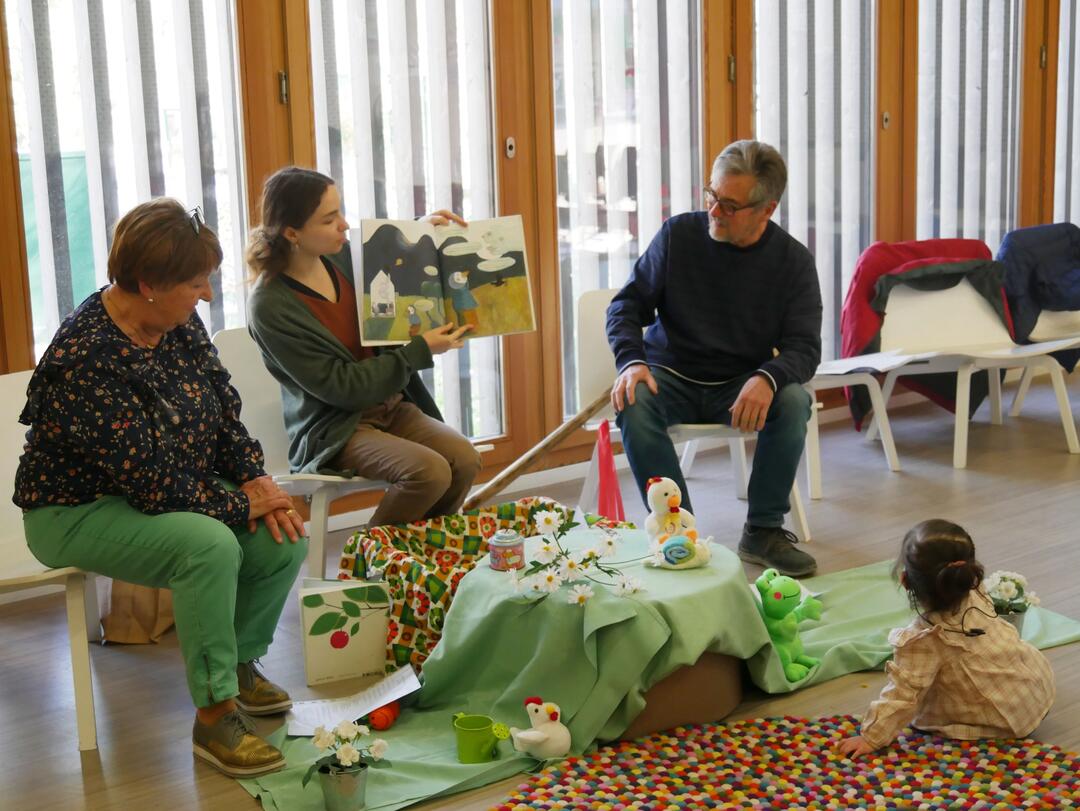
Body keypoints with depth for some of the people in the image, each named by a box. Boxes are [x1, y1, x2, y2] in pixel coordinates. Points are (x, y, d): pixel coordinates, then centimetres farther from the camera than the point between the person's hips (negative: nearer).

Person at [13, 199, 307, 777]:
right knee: (210, 545, -33)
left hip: (176, 492, 8)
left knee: (284, 538, -10)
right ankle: (215, 719, -20)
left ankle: (240, 664, 15)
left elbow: (225, 407, 7)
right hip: (81, 510, -8)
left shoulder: (179, 323, -4)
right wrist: (241, 503, -18)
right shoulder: (87, 360, -30)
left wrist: (258, 479, -9)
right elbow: (151, 482, -29)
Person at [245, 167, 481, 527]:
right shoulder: (269, 306, -19)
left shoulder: (344, 257, 1)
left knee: (465, 458, -19)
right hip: (332, 430, -6)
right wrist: (420, 351, -17)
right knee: (430, 471, -28)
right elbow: (340, 387, -18)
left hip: (390, 406, 6)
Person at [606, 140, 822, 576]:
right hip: (671, 377, 0)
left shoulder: (793, 261, -6)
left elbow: (804, 347, -11)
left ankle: (763, 531, -14)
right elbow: (628, 303, 0)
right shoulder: (678, 234, -6)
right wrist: (631, 360, -21)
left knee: (793, 401, -30)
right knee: (634, 404, -32)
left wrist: (767, 378, -35)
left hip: (742, 385, 0)